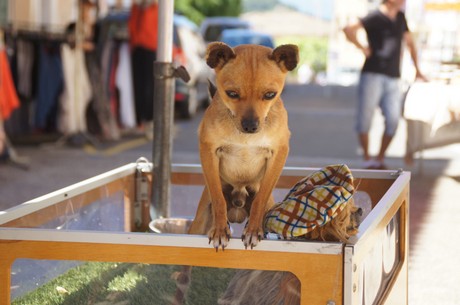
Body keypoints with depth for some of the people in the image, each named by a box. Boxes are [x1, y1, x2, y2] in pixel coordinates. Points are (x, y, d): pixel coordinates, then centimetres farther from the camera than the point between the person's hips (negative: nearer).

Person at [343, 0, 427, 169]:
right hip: (373, 75, -5)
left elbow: (410, 42, 29)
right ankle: (367, 159, 13)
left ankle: (380, 159, 7)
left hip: (393, 79, 5)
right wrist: (362, 48, -14)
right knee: (365, 118, -1)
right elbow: (349, 29, -22)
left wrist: (417, 69, 27)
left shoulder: (400, 17, 15)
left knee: (393, 120, -6)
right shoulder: (375, 17, -7)